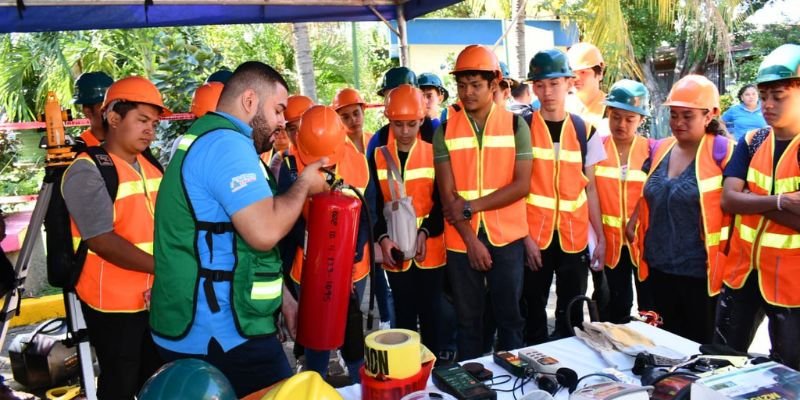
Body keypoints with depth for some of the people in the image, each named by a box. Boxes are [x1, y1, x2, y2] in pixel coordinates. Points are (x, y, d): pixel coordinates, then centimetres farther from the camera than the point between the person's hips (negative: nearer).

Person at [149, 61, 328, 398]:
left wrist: (281, 297, 20)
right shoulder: (227, 142, -17)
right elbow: (265, 232, -27)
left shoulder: (205, 139, 17)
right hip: (224, 334, -10)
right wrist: (304, 184, -9)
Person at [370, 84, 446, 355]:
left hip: (430, 248, -1)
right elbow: (374, 204, 1)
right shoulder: (378, 157, 3)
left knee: (430, 313, 8)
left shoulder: (434, 154, -1)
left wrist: (425, 232, -18)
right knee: (404, 314, 11)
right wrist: (383, 238, -14)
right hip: (395, 251, 1)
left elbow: (442, 202, -2)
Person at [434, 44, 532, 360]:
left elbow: (521, 184, -8)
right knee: (468, 319, 12)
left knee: (509, 316, 9)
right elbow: (448, 193, -4)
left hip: (507, 238, -1)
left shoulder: (515, 125, 0)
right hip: (461, 240, 1)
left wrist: (469, 207, -14)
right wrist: (471, 240, -11)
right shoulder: (445, 131, 1)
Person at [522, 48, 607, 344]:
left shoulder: (585, 131, 7)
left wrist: (600, 238, 6)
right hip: (534, 238, -2)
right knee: (533, 311, 9)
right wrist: (525, 236, -11)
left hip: (574, 238, 2)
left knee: (572, 315, 10)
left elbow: (590, 188, 9)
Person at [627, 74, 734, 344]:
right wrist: (633, 223, 11)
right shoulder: (660, 149, 7)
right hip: (659, 265, 6)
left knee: (699, 343, 10)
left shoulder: (721, 150, -11)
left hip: (699, 270, -5)